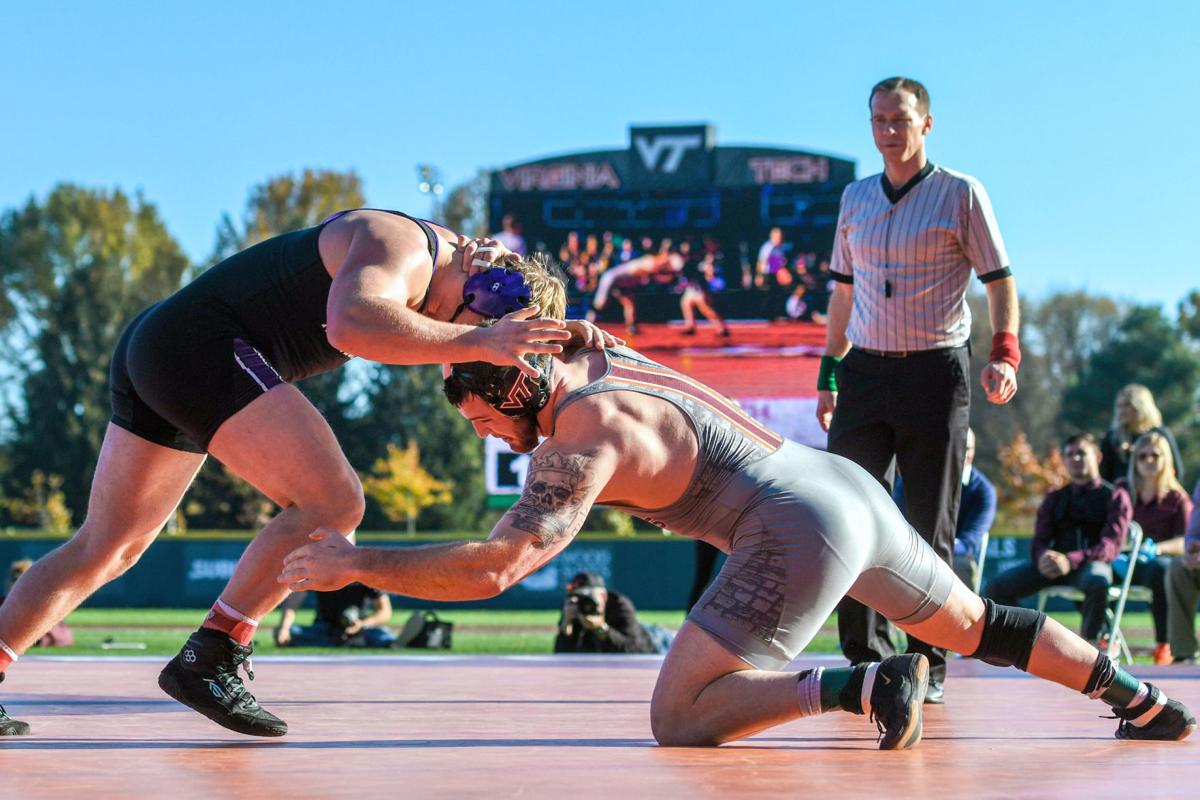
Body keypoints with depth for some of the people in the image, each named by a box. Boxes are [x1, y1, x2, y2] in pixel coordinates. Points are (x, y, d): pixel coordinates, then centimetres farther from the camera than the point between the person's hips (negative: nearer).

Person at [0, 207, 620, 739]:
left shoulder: (434, 258, 17)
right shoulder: (401, 244, -14)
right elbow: (351, 324, -33)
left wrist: (567, 337, 0)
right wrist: (479, 343, -34)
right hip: (204, 343, -11)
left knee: (106, 547, 14)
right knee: (333, 503, -16)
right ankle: (208, 662, -13)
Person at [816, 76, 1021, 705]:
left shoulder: (960, 193, 0)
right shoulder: (855, 198, 13)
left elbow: (999, 280, -1)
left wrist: (1003, 355, -15)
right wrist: (828, 373, 16)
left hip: (935, 372, -4)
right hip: (864, 370, 4)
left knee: (930, 528, -1)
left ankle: (927, 665, 7)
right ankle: (868, 656, 3)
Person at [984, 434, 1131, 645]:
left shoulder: (1114, 496, 10)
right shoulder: (1055, 498, 25)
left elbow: (1111, 545, -4)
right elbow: (1039, 540, 16)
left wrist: (1071, 560, -23)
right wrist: (1043, 557, -13)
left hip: (1091, 564, -4)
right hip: (1054, 563, 4)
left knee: (1097, 582, -42)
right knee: (997, 586, -19)